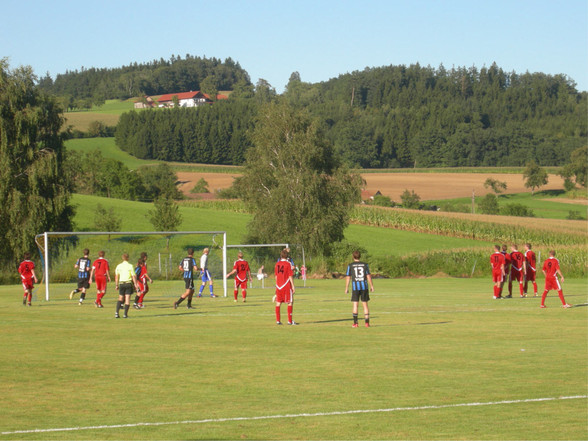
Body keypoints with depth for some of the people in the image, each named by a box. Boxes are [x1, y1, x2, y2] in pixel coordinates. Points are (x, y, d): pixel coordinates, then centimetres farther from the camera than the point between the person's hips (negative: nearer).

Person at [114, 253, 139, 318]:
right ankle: (125, 314, -2)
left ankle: (117, 312, -2)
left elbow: (116, 276, 3)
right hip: (129, 283, -2)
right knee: (127, 299, 2)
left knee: (120, 299, 13)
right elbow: (134, 276, -8)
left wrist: (116, 285, 10)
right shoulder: (130, 266, -6)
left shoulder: (119, 266, 2)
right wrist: (135, 285, -1)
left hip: (121, 283, 2)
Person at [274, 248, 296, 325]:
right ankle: (290, 321, -3)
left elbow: (276, 276, 13)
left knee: (278, 303, 8)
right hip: (287, 286, -5)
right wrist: (293, 286, -7)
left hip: (279, 286, 5)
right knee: (290, 302, 1)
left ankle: (278, 320, 7)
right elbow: (290, 276, -11)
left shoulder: (277, 264, 6)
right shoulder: (288, 264, -9)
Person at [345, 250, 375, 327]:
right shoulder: (365, 265, 4)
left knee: (355, 304, 0)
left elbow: (348, 277, 0)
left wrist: (346, 288, 5)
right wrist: (371, 286, 8)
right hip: (364, 286, 1)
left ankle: (355, 323, -6)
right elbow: (368, 276, 2)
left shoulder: (350, 265, 1)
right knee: (365, 304, 7)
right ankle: (367, 322, 3)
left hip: (355, 287, -1)